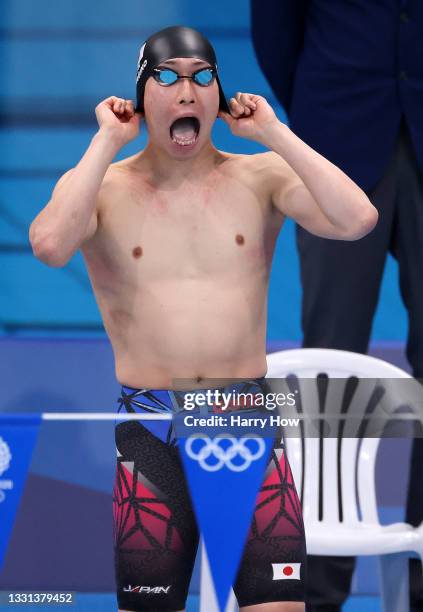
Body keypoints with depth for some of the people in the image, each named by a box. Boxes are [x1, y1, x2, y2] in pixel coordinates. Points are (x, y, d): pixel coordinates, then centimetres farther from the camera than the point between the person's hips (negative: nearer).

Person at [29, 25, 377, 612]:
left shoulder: (261, 177, 4)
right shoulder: (100, 185, 1)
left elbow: (357, 220, -13)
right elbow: (50, 245, -22)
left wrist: (273, 133, -8)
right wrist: (107, 141, -13)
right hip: (150, 430, -1)